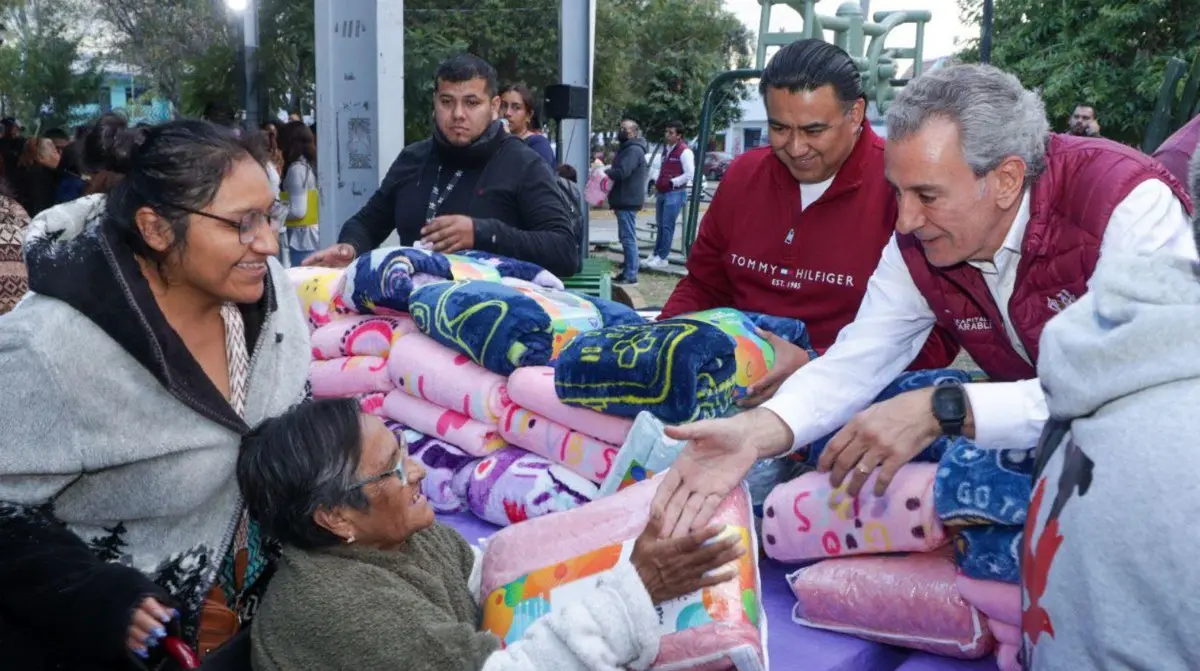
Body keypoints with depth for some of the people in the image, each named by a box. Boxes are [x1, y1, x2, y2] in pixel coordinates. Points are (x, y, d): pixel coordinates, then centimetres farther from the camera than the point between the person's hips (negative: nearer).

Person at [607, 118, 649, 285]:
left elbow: (621, 172, -24)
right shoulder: (627, 148, 20)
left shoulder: (633, 150, -15)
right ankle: (626, 270, 23)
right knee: (626, 237, 15)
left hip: (627, 201, -11)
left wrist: (602, 172, -11)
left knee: (628, 238, -10)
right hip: (625, 200, 11)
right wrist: (605, 171, 5)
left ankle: (630, 275, -10)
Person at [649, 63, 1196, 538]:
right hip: (1034, 439, 4)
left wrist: (942, 411, -39)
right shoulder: (918, 242, -10)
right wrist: (755, 432, -32)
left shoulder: (1128, 202, -26)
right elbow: (858, 359, -13)